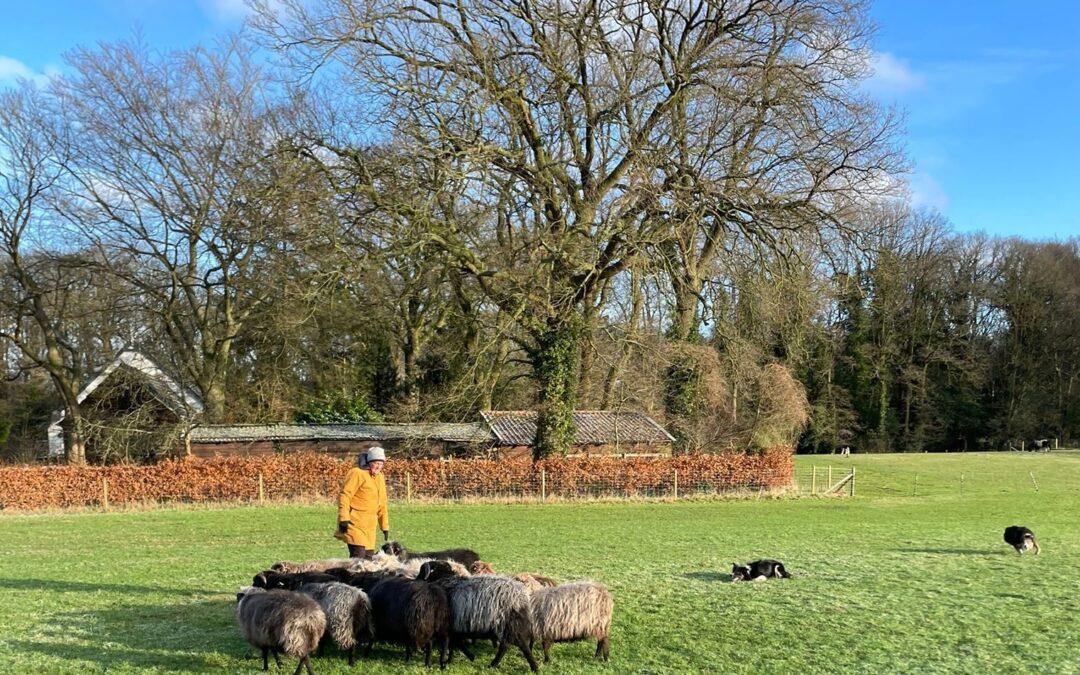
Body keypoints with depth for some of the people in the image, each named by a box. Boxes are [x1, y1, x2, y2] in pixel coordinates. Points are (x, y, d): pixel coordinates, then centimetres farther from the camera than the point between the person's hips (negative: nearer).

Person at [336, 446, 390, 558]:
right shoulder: (357, 473, -7)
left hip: (369, 526, 8)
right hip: (354, 523, -8)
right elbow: (344, 495, -14)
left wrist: (385, 526, 21)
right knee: (358, 555, -17)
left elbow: (382, 505, 24)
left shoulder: (380, 478, 18)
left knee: (368, 556, 6)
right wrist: (344, 518, -22)